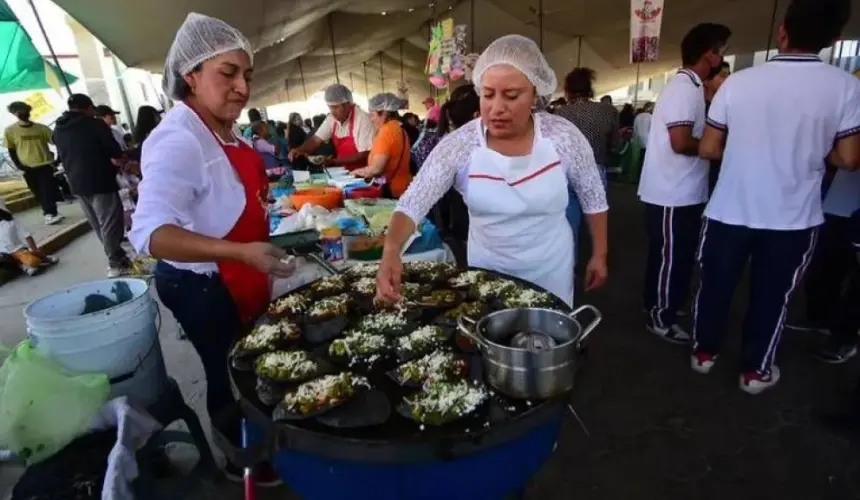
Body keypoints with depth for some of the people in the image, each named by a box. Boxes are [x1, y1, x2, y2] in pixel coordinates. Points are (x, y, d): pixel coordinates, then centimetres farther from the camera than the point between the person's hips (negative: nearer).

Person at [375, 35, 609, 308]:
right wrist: (391, 249, -41)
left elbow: (593, 197, -2)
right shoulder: (460, 144, -18)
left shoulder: (563, 136, -15)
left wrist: (600, 255, 2)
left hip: (550, 269, 0)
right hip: (488, 269, 0)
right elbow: (414, 201, -24)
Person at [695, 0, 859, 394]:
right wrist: (812, 148, 15)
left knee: (716, 286, 16)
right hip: (793, 217, 0)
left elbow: (708, 149, -3)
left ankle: (704, 352, 32)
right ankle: (755, 370, 28)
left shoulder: (738, 81, -6)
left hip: (730, 211, 0)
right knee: (771, 296, 15)